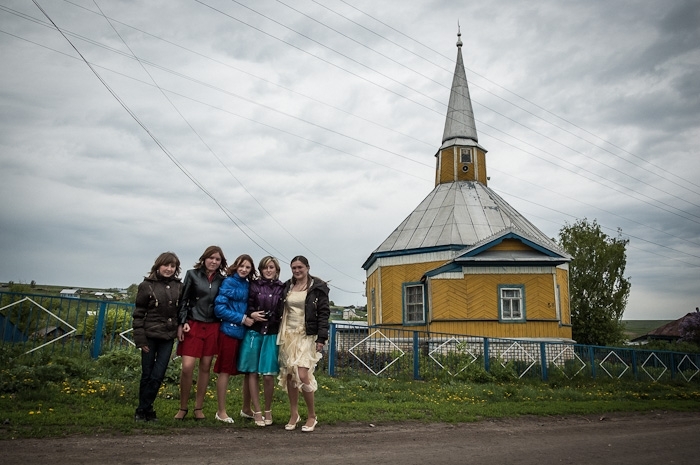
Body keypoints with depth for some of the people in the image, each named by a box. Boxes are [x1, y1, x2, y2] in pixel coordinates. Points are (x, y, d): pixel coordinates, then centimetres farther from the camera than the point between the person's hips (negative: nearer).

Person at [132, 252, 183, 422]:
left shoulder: (179, 286, 3)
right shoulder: (147, 285, -4)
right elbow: (138, 313, -3)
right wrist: (140, 338, -7)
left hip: (168, 337, 2)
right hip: (150, 335, -2)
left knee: (158, 375, 0)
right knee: (147, 374, 7)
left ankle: (144, 409, 13)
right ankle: (143, 410, 21)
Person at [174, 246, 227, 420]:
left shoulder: (222, 280, 6)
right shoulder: (192, 274, 1)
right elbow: (183, 300, 0)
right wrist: (181, 323, -8)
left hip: (212, 327, 3)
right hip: (193, 325, -2)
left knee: (205, 368, 7)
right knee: (187, 367, -9)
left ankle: (198, 408, 18)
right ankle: (183, 408, 9)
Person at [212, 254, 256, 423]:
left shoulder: (248, 285, 10)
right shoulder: (228, 282, -7)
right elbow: (220, 308, -12)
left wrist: (251, 316, 0)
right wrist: (242, 319, -13)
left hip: (242, 332, 6)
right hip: (229, 331, -6)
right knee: (225, 371, 2)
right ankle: (221, 411, 12)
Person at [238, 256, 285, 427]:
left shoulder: (282, 288, 6)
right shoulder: (254, 285, 5)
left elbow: (285, 313, 9)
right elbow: (247, 305, 5)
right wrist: (251, 314, -14)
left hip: (272, 335, 0)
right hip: (254, 332, 0)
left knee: (268, 375, -3)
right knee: (252, 373, 3)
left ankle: (268, 411, 17)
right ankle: (257, 411, 15)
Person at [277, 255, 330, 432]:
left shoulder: (318, 287, -2)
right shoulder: (287, 287, 12)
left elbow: (324, 313, -5)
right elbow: (281, 310, 14)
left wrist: (321, 338, -13)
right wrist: (281, 334, 7)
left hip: (307, 336, -5)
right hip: (288, 335, 5)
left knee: (303, 375, -13)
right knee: (289, 375, 6)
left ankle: (312, 416, 5)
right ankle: (294, 414, 21)